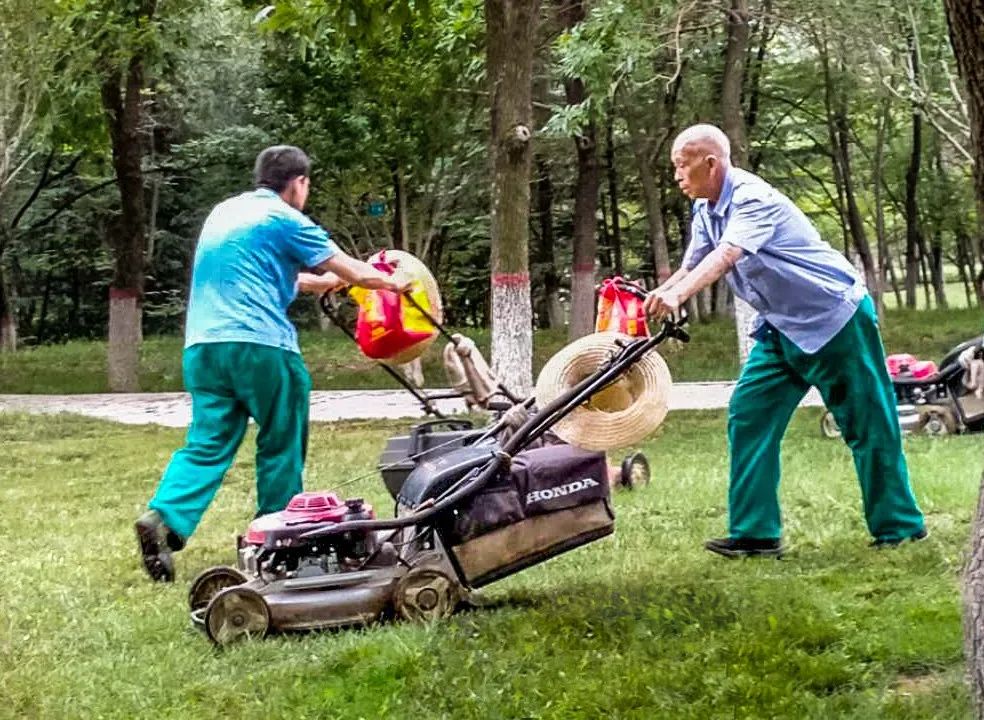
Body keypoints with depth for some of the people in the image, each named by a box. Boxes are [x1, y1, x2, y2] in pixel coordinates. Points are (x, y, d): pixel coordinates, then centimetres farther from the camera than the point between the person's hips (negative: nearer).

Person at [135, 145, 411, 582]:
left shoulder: (223, 213, 22)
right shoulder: (284, 219, -1)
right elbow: (351, 271, 4)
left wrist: (321, 282, 43)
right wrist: (392, 283, 21)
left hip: (202, 344, 7)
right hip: (259, 343, -7)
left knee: (207, 442, 3)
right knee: (281, 445, 7)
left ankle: (165, 517, -18)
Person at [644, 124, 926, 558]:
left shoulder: (752, 198, -23)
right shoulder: (706, 212, 4)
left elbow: (726, 256, -39)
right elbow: (691, 269, 5)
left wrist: (676, 297, -52)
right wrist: (648, 302, -11)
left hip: (835, 318, -9)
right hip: (782, 328, 9)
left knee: (868, 426, 1)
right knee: (748, 416, -2)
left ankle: (899, 530, 13)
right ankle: (755, 533, -1)